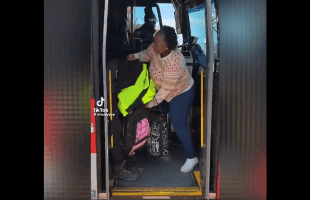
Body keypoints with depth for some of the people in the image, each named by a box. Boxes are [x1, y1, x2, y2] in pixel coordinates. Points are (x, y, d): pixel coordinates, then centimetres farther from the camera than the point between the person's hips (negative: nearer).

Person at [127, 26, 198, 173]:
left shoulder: (173, 64, -41)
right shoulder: (155, 48, -20)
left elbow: (166, 89, -30)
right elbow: (147, 54, 4)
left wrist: (152, 103, -19)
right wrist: (136, 56, -17)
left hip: (181, 93, -8)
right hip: (165, 88, 8)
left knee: (178, 125, -5)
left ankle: (191, 158, 9)